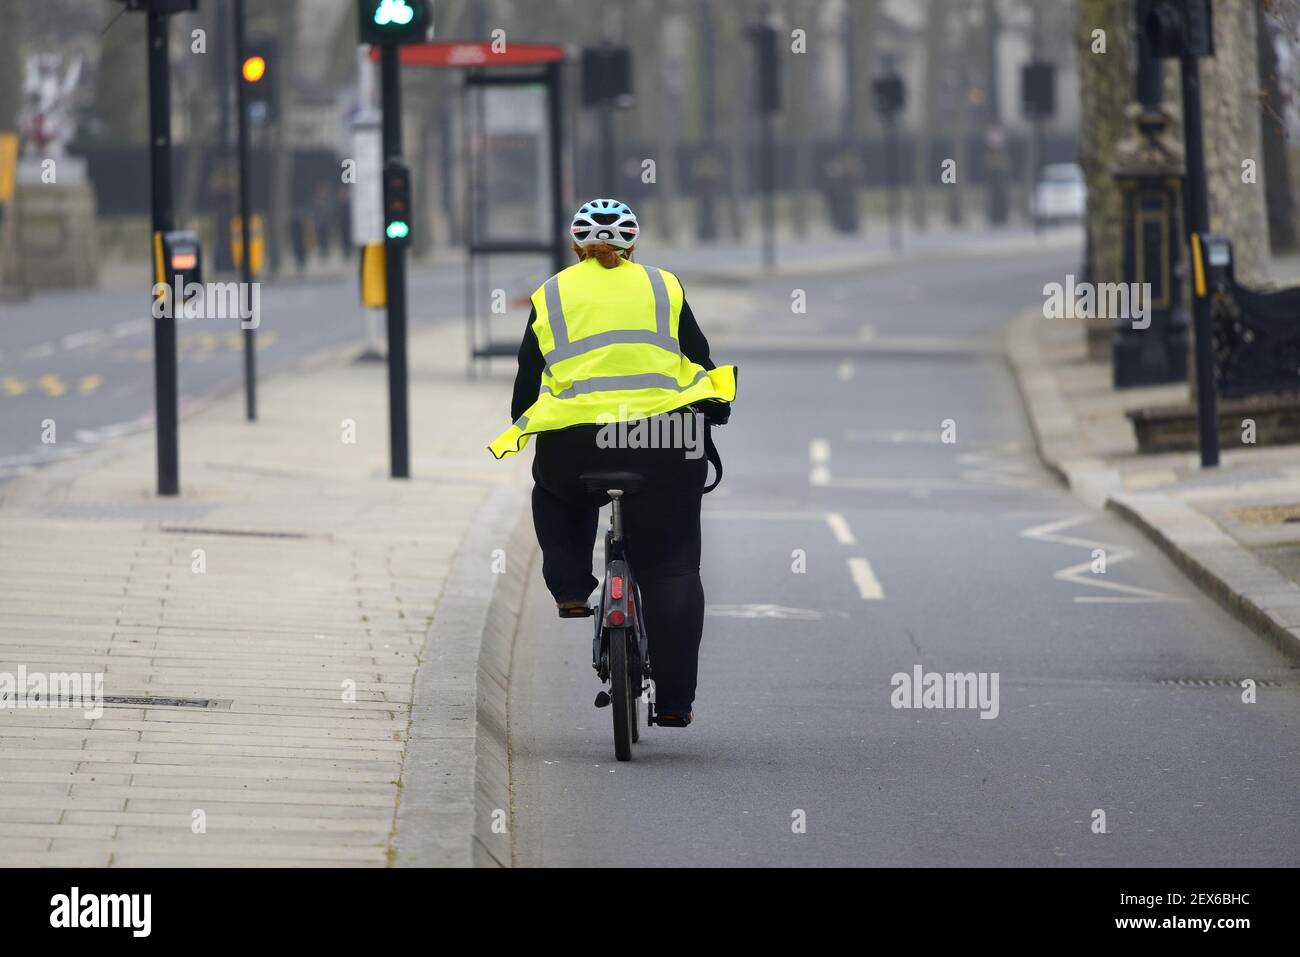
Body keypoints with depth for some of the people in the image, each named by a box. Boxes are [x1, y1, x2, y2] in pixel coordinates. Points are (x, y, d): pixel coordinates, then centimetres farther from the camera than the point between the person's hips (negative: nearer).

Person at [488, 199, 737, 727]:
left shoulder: (553, 294, 13)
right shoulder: (663, 287, 14)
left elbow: (527, 380, 15)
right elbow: (700, 361, 16)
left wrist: (520, 429, 30)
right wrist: (717, 414, 31)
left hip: (574, 446, 0)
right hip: (664, 446, 0)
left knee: (554, 494, 36)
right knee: (671, 571, 9)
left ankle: (570, 588, 17)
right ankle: (674, 699, 5)